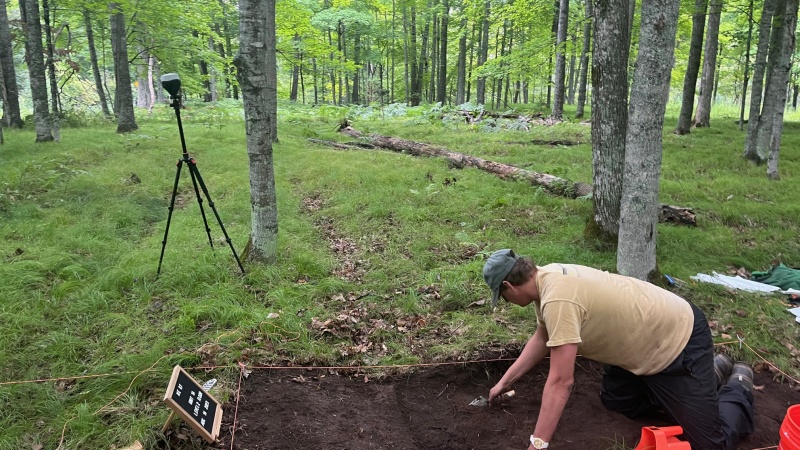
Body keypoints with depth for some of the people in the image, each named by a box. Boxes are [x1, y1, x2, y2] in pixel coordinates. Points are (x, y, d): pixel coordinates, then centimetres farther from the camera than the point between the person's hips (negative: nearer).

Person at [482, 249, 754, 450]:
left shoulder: (557, 298, -35)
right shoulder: (546, 279, -4)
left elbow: (560, 382, -35)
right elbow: (542, 338, 13)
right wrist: (505, 382, 15)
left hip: (680, 342, -9)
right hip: (645, 340, 9)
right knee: (616, 401, 21)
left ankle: (738, 386, 25)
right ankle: (710, 372, 31)